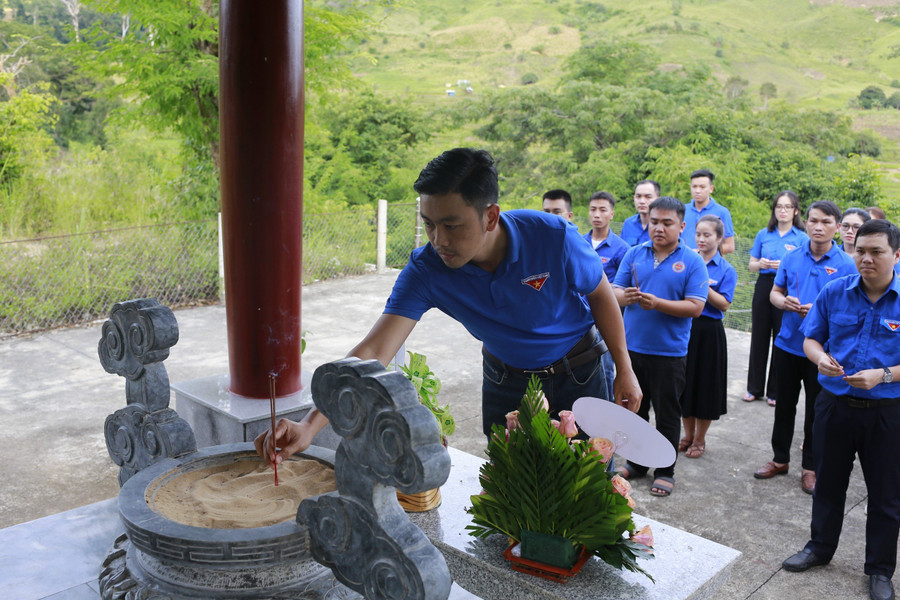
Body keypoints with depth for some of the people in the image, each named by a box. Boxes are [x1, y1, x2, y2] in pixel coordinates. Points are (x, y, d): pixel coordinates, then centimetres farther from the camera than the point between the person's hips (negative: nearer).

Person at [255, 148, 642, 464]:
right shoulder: (426, 270, -26)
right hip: (505, 378, 2)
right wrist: (310, 424, -45)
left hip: (578, 372, -1)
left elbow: (600, 295, -10)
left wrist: (624, 370, -4)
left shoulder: (553, 237, -30)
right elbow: (373, 353, -33)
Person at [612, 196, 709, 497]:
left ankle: (665, 470, 21)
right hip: (632, 347, 4)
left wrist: (657, 303, -24)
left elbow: (695, 307, -12)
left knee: (667, 414, 7)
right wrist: (626, 297, -20)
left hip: (669, 351, -3)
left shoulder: (692, 261, -5)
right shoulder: (634, 254, 5)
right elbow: (615, 292, 4)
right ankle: (636, 461, 32)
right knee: (634, 408, 15)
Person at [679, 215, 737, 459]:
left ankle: (700, 439, 21)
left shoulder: (726, 270, -4)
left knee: (705, 384, 5)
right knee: (685, 382, 10)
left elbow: (724, 304, -11)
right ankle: (688, 435, 26)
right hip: (683, 328, 3)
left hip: (708, 331, -3)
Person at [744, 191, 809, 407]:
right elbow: (751, 264, 12)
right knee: (759, 337, 7)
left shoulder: (802, 238, 0)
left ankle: (775, 391, 15)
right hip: (764, 287, 3)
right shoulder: (763, 234, 8)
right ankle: (755, 388, 19)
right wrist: (761, 264, -10)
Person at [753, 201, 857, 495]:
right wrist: (785, 302, -12)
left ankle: (811, 467, 24)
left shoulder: (845, 264, -8)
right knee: (784, 405, 15)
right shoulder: (792, 258, 2)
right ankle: (780, 459, 31)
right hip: (788, 345, 3)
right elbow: (774, 293, 10)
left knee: (816, 411, 9)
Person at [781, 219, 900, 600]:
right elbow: (811, 339, 5)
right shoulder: (834, 293, -3)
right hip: (834, 405, 2)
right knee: (828, 483, 18)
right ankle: (820, 547, 38)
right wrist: (820, 358, -16)